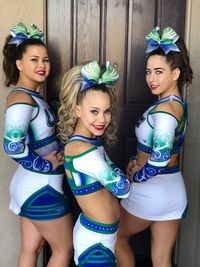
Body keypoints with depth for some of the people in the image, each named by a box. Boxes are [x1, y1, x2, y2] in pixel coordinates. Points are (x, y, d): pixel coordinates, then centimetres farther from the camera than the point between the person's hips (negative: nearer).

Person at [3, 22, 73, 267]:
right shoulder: (22, 99, -20)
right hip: (41, 188, -9)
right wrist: (45, 164, -19)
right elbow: (12, 145, -33)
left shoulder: (32, 95, 9)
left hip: (29, 184, 9)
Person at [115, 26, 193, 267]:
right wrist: (138, 161, 2)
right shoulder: (178, 103, 6)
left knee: (116, 237, 20)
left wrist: (135, 177, -14)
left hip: (150, 191, -8)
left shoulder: (164, 109, -23)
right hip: (174, 191, 8)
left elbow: (159, 159, -32)